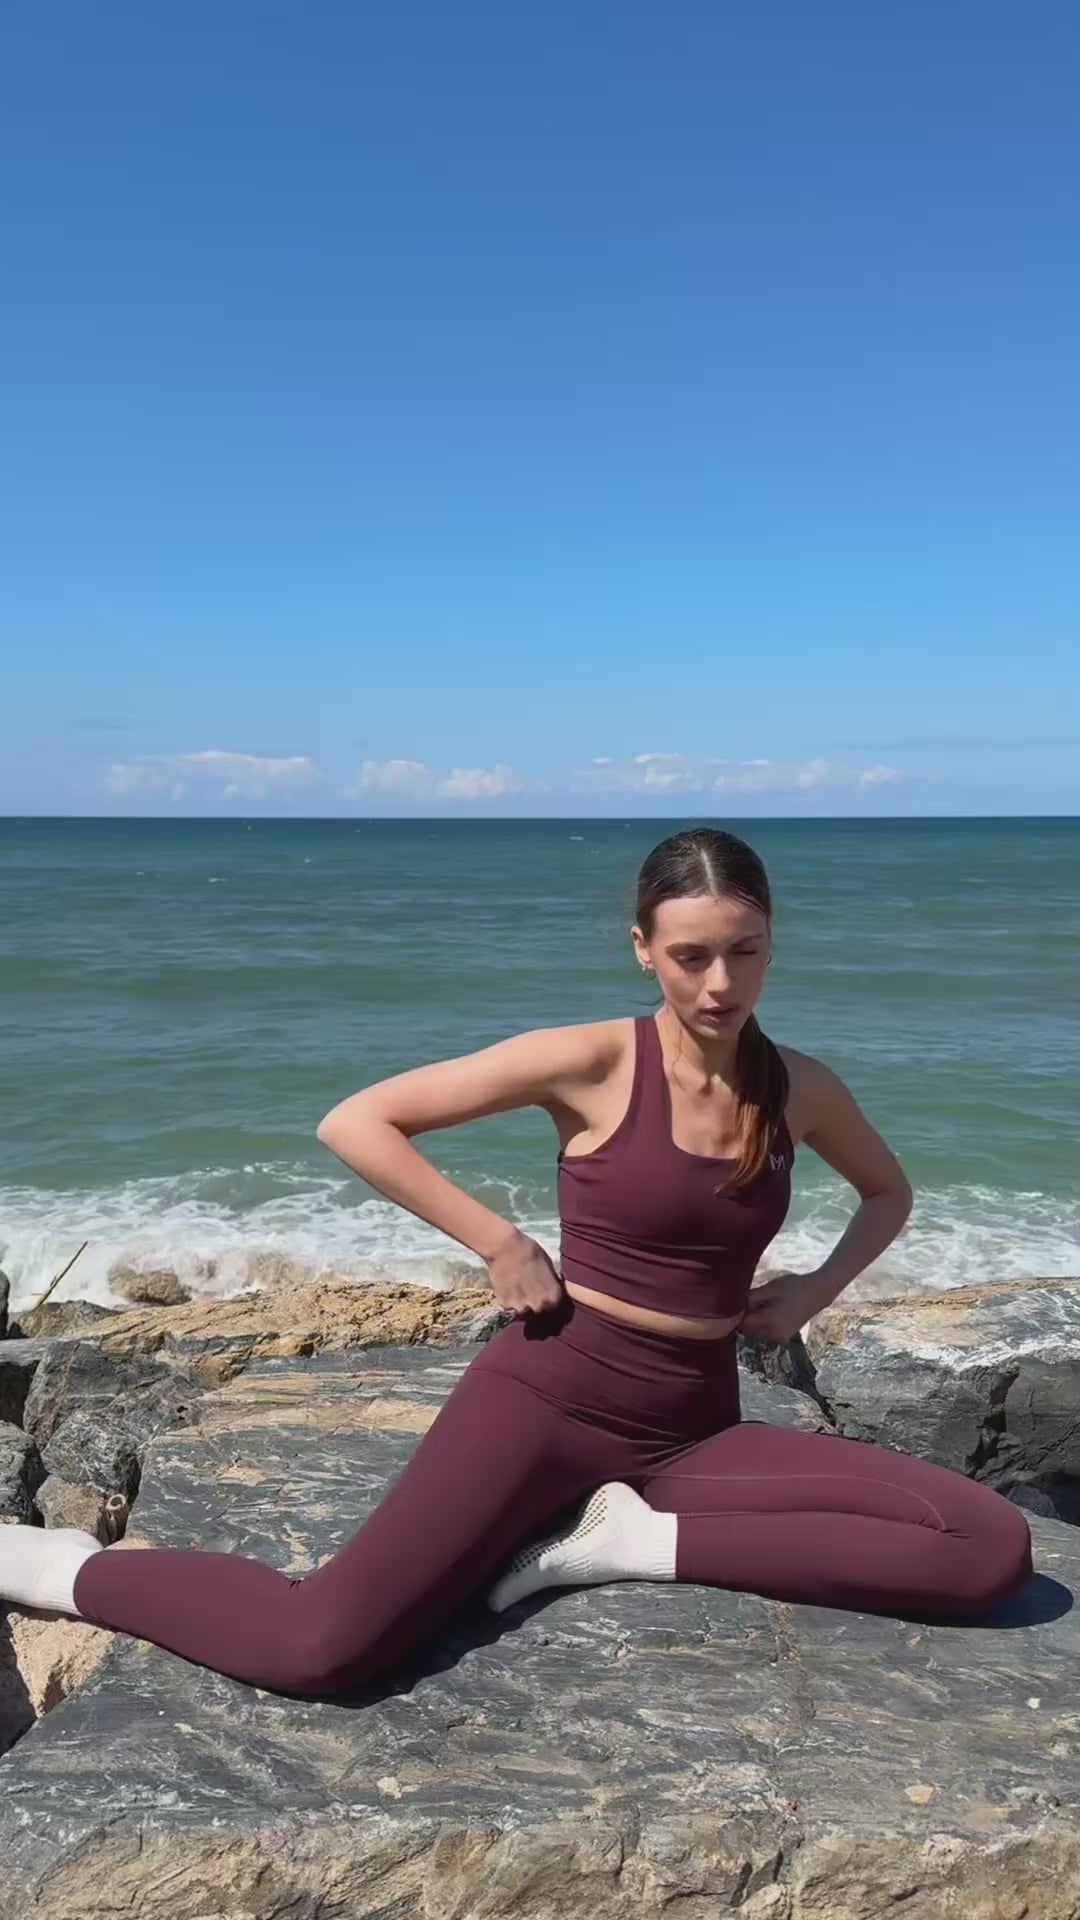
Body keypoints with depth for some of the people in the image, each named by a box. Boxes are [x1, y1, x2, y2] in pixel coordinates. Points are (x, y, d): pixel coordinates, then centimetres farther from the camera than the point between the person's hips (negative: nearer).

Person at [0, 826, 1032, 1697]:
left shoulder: (802, 1089, 2)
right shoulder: (591, 1063, -12)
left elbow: (889, 1191, 25)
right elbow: (352, 1123, -11)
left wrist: (817, 1289, 7)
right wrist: (502, 1246, -13)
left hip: (693, 1425, 5)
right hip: (549, 1391, -4)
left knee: (994, 1550, -11)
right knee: (317, 1647, -25)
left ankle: (633, 1541, -8)